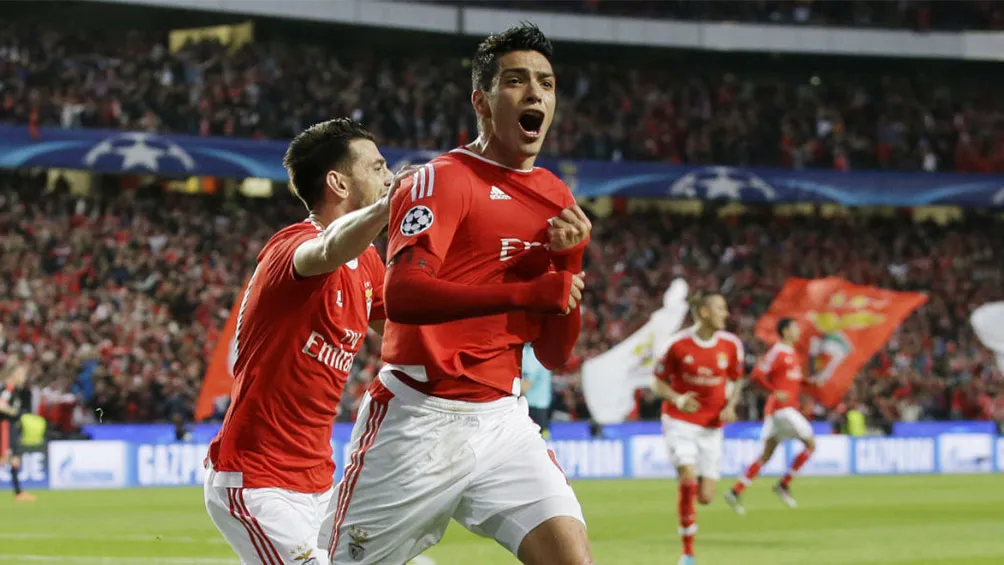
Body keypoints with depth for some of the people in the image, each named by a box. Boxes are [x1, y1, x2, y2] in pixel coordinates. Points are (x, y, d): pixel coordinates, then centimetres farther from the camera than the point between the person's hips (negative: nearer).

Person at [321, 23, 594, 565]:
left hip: (502, 419, 5)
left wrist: (567, 263, -3)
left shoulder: (557, 199, 13)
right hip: (419, 417, -5)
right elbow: (402, 295, -26)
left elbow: (554, 355, 13)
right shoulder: (444, 179, -7)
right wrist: (530, 291, -27)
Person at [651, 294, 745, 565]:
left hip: (711, 426, 4)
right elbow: (658, 381, 0)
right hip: (679, 422, -3)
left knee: (706, 497, -3)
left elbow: (736, 379, 14)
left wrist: (731, 405, -5)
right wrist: (677, 400, -19)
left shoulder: (731, 344, -1)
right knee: (688, 480, -22)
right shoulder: (679, 344, -10)